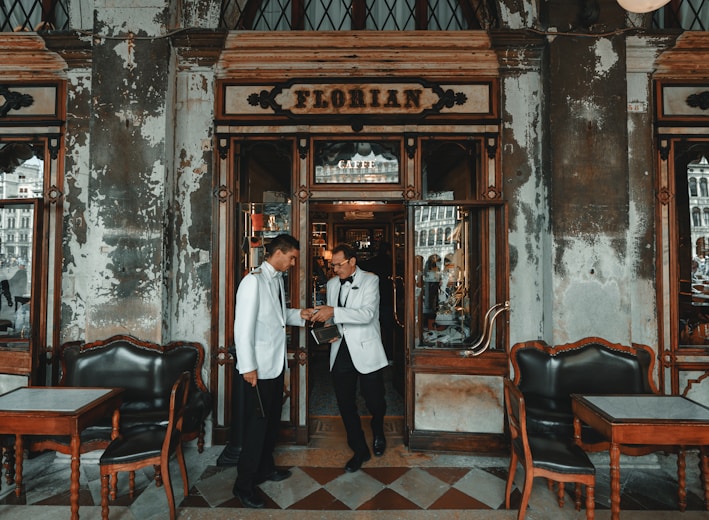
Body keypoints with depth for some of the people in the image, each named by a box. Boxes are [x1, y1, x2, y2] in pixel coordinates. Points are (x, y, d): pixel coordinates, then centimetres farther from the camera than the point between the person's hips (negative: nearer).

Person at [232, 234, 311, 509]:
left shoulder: (277, 279, 8)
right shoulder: (254, 280, -18)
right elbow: (243, 326, -21)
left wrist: (298, 315, 3)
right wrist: (248, 367, -21)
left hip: (276, 363, 9)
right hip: (259, 367, -9)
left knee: (272, 419, 19)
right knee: (257, 423, 2)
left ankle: (265, 468, 38)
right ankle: (244, 484, 20)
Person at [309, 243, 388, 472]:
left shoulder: (370, 280, -6)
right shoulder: (332, 283, 10)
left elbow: (367, 314, -20)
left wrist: (333, 312, -29)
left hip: (365, 350, -4)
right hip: (340, 351, 5)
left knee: (375, 402, 7)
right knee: (345, 404, 9)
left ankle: (378, 432, 41)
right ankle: (360, 450, 29)